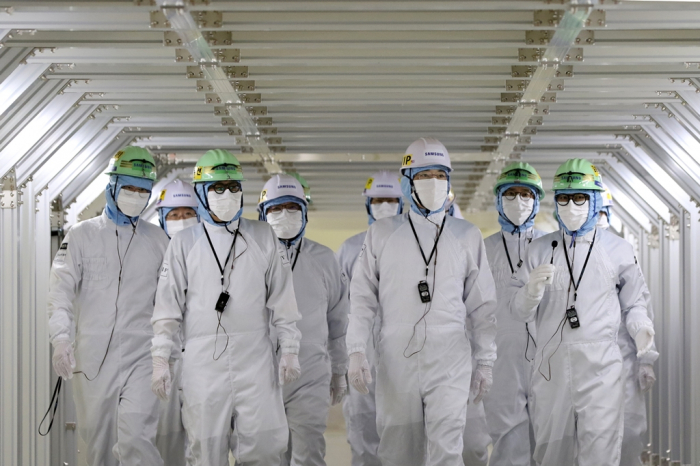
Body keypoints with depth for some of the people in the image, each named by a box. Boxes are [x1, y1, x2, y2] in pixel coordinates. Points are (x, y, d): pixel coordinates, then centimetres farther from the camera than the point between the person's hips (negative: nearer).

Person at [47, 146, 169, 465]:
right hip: (92, 357, 1)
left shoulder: (157, 241, 9)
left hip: (141, 357, -1)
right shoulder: (82, 236, 5)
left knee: (135, 439, -16)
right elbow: (61, 290, -5)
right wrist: (61, 338, -21)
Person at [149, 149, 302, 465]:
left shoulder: (263, 237, 8)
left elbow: (282, 298, 8)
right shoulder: (184, 243, 7)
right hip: (203, 364, 0)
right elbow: (168, 306, 4)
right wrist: (160, 359, -2)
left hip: (255, 359, 0)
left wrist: (289, 350, 3)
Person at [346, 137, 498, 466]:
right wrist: (356, 352, -5)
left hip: (450, 365, -1)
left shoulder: (467, 236, 9)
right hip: (395, 364, 1)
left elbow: (483, 304, 11)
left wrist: (485, 362, 8)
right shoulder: (382, 233, 7)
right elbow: (362, 297, 6)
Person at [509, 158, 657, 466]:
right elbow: (520, 313, 7)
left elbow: (633, 303, 12)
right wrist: (533, 289, -13)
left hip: (601, 368, -2)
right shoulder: (541, 248, 8)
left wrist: (640, 326, -9)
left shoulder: (618, 249, 4)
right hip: (551, 365, 2)